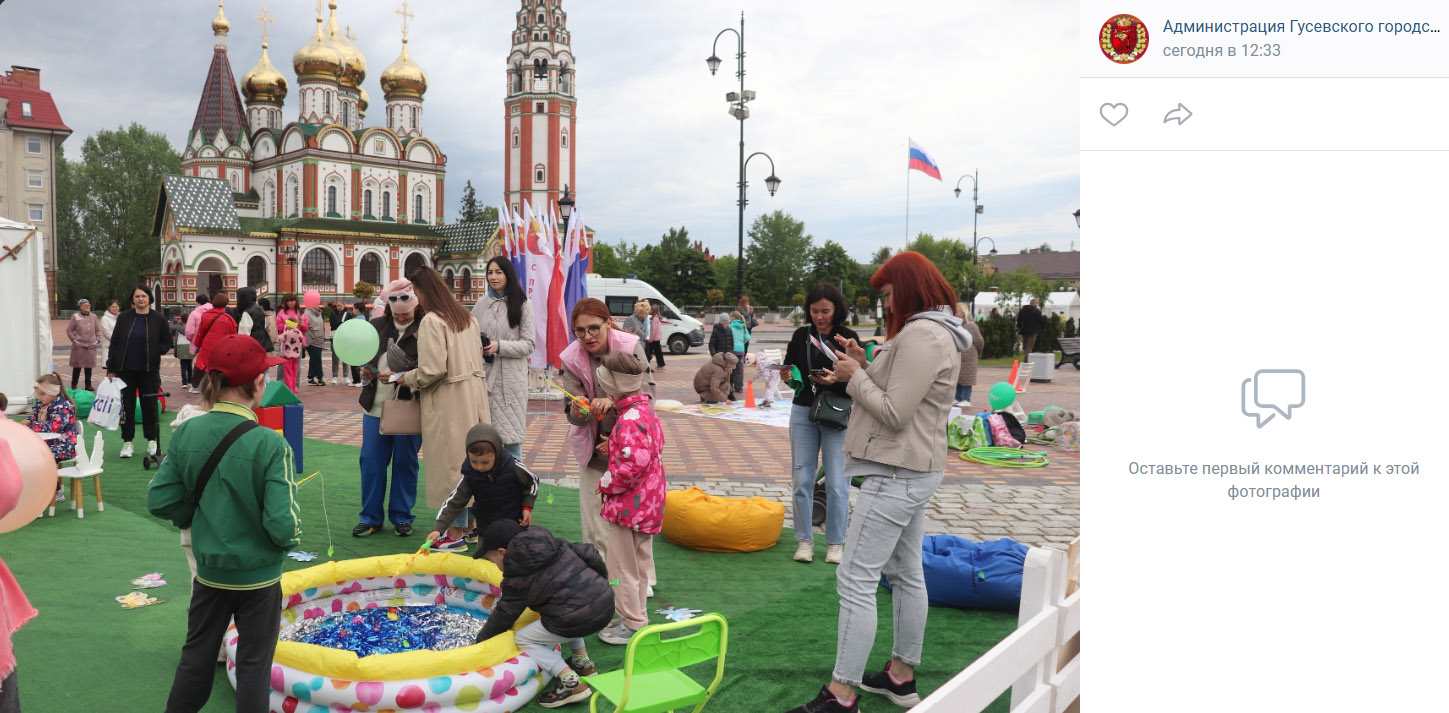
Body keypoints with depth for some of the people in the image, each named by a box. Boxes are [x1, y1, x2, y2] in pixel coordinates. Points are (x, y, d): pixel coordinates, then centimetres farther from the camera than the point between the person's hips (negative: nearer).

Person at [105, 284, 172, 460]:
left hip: (149, 370, -1)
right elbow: (115, 343, 5)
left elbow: (167, 341, 5)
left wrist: (155, 353, -13)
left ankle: (152, 441, 16)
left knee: (150, 405, 4)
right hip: (126, 370, 1)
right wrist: (111, 368, 1)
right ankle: (127, 442, 15)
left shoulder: (158, 319, -1)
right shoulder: (124, 318, 3)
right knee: (127, 406, 6)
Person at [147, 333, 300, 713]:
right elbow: (283, 525, -25)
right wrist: (291, 538, -3)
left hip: (209, 569, 4)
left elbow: (159, 501, -5)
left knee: (197, 654, 23)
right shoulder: (271, 445, -23)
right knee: (253, 664, 12)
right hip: (259, 575, -4)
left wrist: (200, 518, 11)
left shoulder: (187, 434, -10)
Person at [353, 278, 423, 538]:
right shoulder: (376, 326, 6)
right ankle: (370, 517, 20)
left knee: (405, 462, 7)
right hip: (376, 405, 4)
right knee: (371, 460, 8)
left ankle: (401, 517, 20)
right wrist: (365, 370, -2)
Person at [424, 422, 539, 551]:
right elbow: (454, 502, -12)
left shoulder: (513, 467, -22)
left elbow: (532, 481, -4)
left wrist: (527, 507, -11)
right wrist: (438, 529, -22)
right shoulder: (469, 476, -16)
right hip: (486, 529, 2)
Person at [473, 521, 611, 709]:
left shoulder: (517, 579, -1)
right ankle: (583, 663, 34)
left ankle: (570, 683, 2)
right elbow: (589, 553, 16)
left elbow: (504, 616, 10)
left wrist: (481, 641, 27)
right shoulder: (553, 544, 13)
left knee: (523, 639, 11)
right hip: (606, 601, 8)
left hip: (580, 617, -8)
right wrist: (600, 583, 32)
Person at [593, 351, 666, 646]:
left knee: (622, 566, 3)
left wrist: (606, 483, -18)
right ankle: (637, 617, 33)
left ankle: (632, 624, 14)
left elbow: (635, 462, -32)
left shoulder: (630, 419, -24)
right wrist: (612, 447, 9)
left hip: (628, 504, -10)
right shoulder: (645, 410, 9)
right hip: (647, 504, 10)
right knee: (638, 564, 20)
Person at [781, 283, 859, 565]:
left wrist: (834, 381, -26)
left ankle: (835, 542, 15)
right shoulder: (801, 335, 5)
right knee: (801, 480, 5)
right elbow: (789, 368, 12)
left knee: (837, 483, 0)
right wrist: (787, 374, -11)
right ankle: (805, 539, 19)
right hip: (803, 412, 3)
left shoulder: (848, 337, -4)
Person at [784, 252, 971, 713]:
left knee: (856, 580, -8)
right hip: (916, 469, 11)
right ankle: (902, 675, 31)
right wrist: (864, 367, 4)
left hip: (897, 474, -11)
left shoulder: (921, 335, -19)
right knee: (906, 573, 18)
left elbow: (894, 413, -22)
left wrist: (855, 377, -10)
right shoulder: (938, 332, 15)